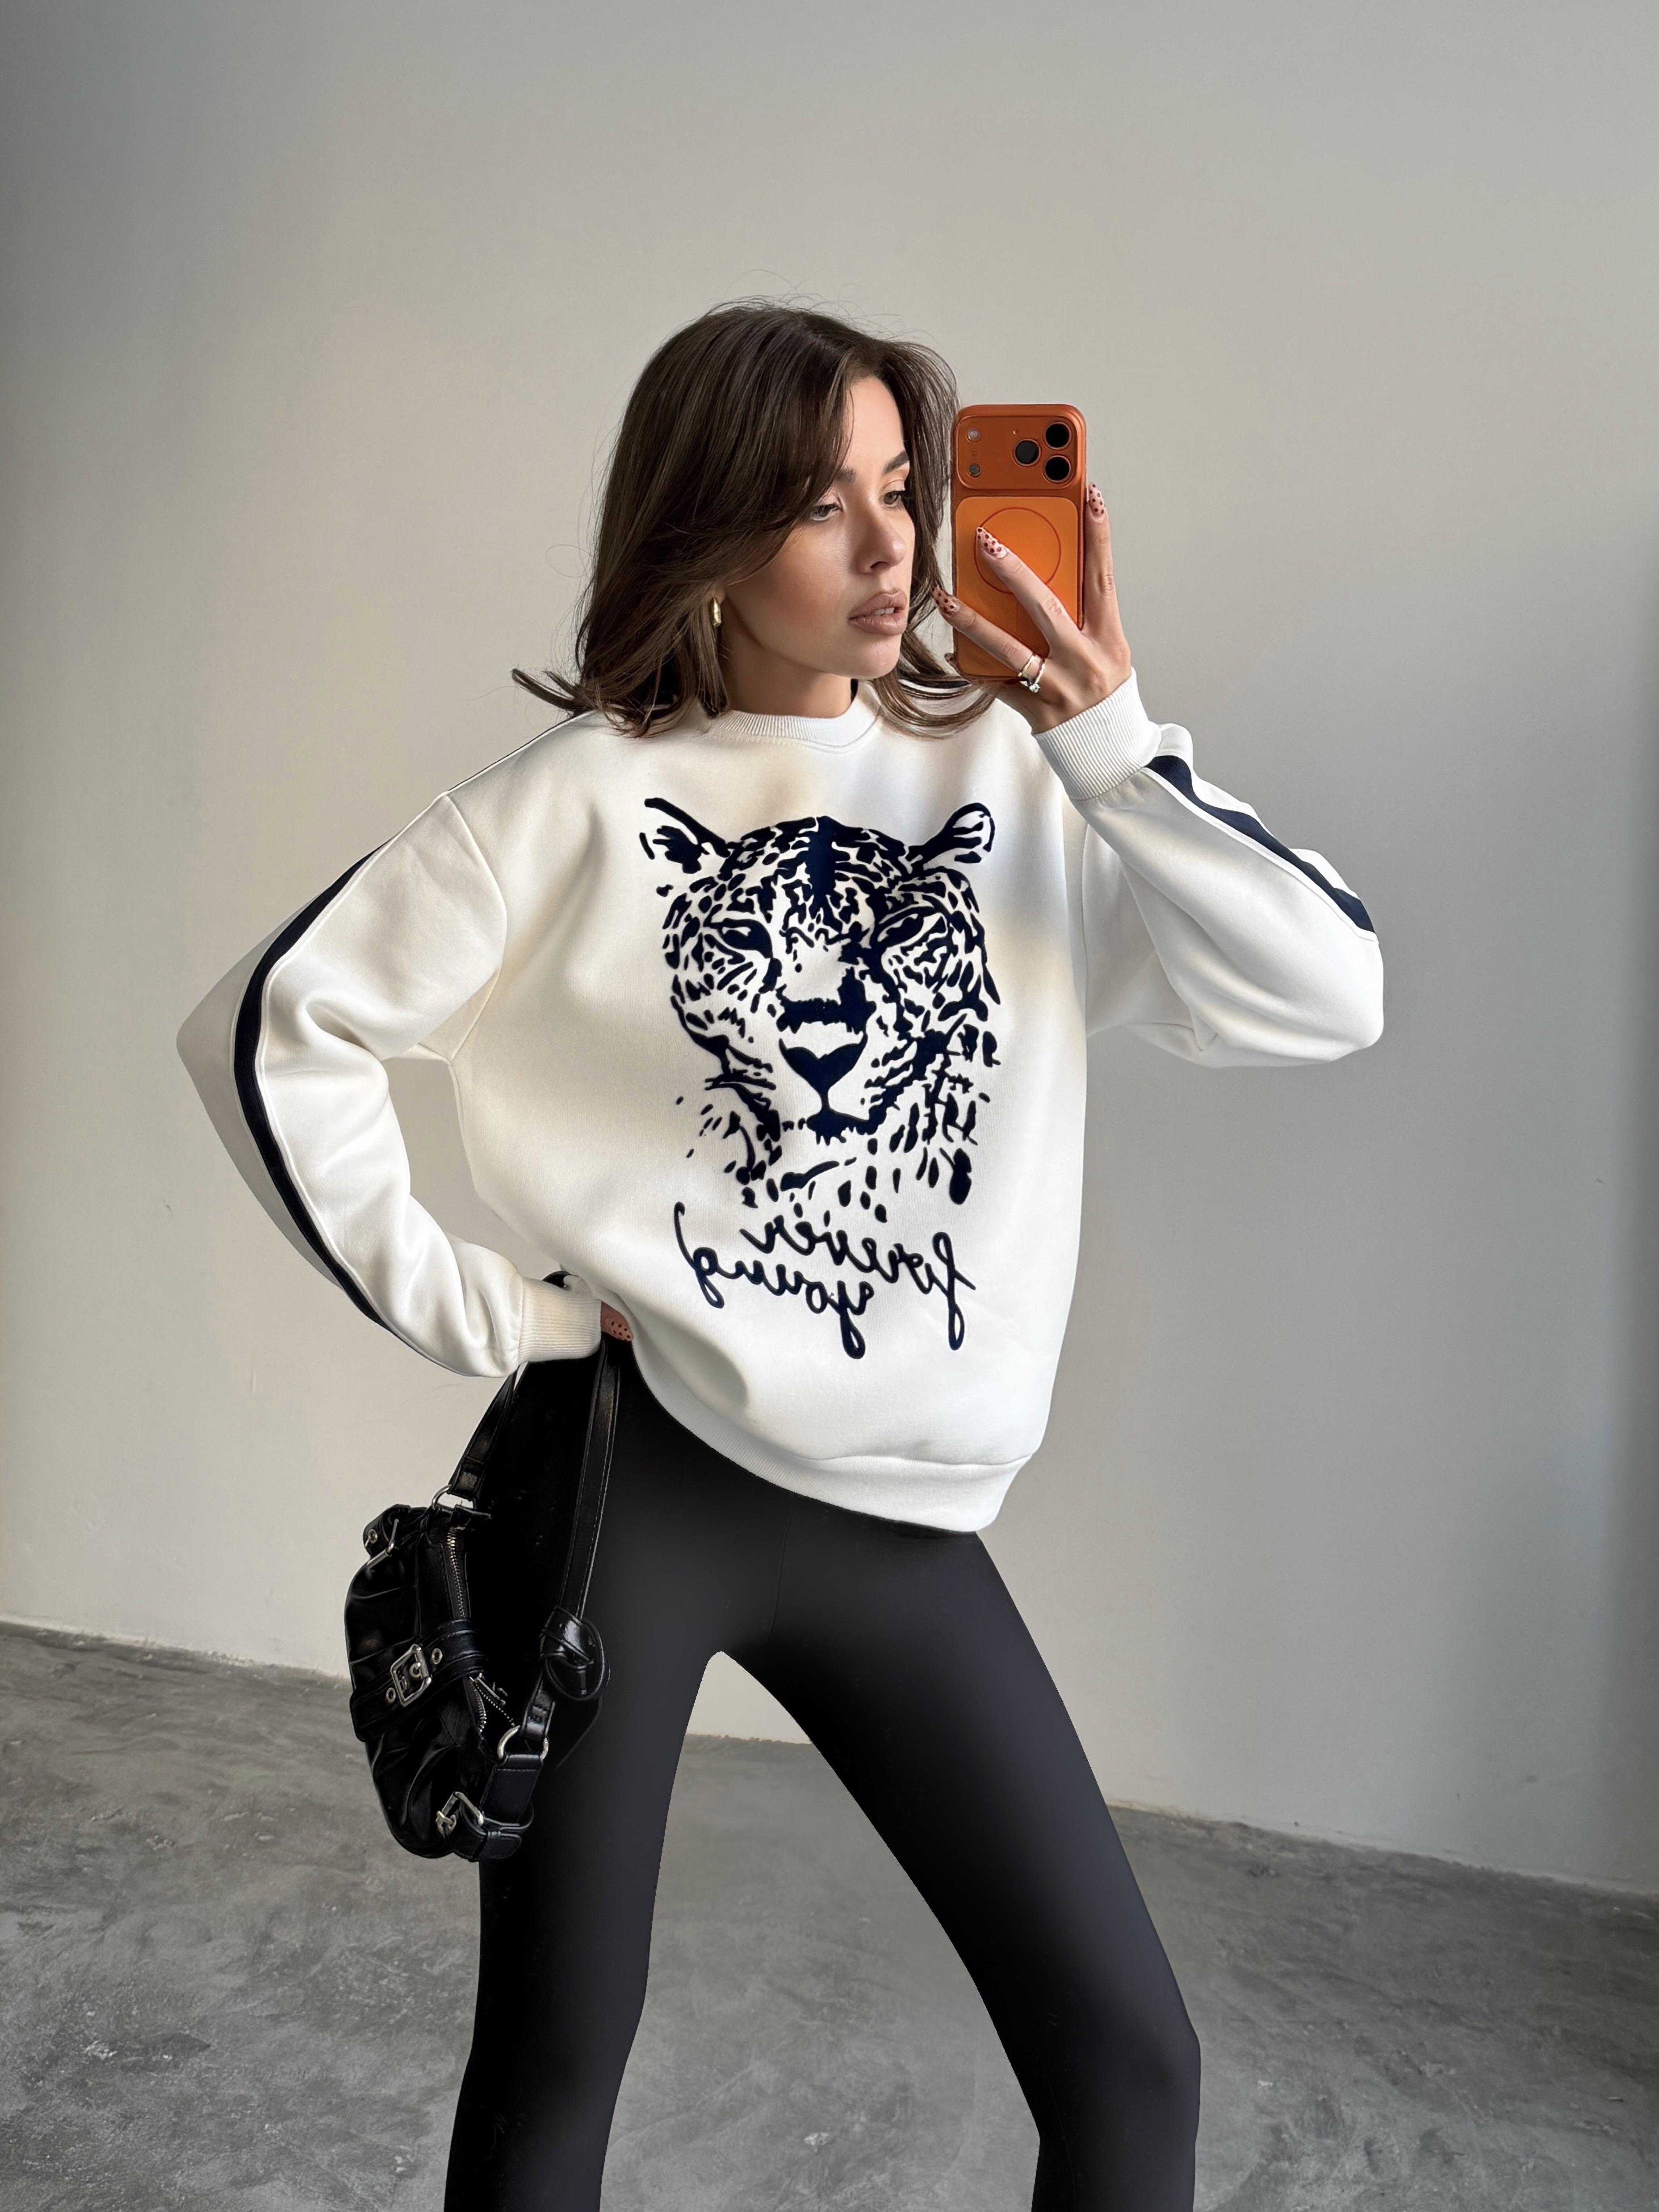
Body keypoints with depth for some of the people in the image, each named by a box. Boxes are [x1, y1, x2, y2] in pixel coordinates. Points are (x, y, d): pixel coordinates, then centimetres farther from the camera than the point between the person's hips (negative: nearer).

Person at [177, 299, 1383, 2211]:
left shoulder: (1018, 776, 3)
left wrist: (1113, 741, -13)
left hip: (903, 1519, 3)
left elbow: (1327, 999, -5)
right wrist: (457, 1306, -6)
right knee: (555, 2054, 12)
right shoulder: (580, 802, -4)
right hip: (623, 1475, -2)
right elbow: (270, 1029, -3)